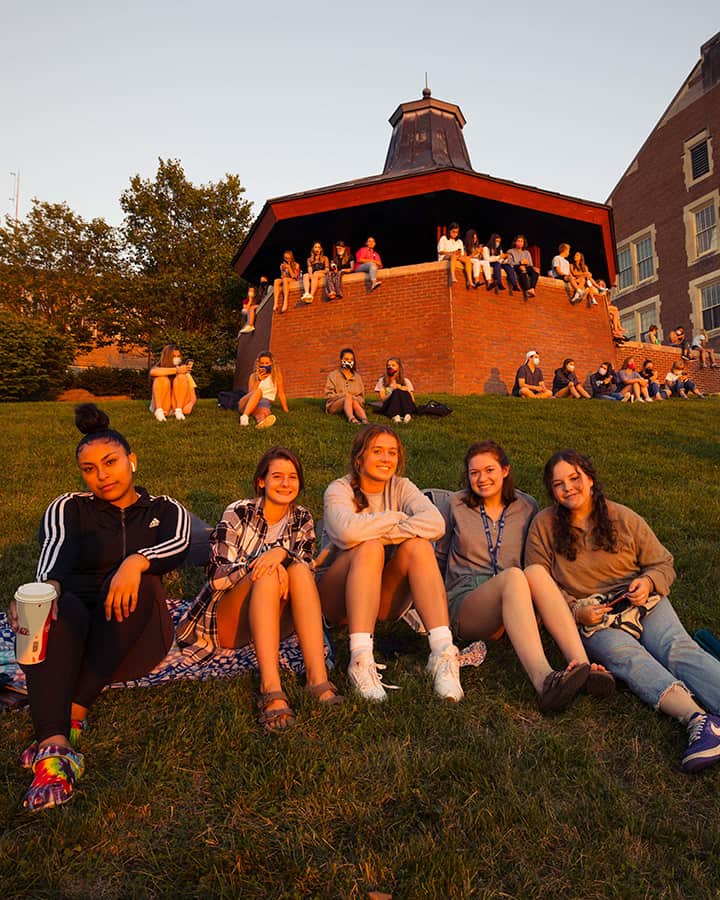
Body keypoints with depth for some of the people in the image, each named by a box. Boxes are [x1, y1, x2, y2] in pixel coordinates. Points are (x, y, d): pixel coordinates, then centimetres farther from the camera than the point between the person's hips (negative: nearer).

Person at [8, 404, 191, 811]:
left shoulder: (167, 510, 12)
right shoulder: (69, 508, 12)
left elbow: (179, 547, -11)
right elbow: (55, 549, -11)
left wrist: (137, 562, -34)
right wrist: (47, 586, -36)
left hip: (134, 640, 0)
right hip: (73, 631, 0)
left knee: (139, 581, -31)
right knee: (59, 607, -34)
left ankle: (76, 709, -30)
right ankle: (55, 747, -49)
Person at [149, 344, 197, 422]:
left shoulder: (184, 371, 0)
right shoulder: (158, 367, -1)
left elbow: (193, 397, -6)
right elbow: (153, 372, -30)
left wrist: (190, 404, -30)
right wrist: (176, 370, -33)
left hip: (178, 404, 1)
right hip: (161, 405, -1)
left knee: (181, 378, -18)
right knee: (162, 378, -22)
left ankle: (179, 411, -25)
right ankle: (159, 411, -28)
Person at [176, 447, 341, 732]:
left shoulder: (302, 520, 6)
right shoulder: (238, 513, -5)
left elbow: (307, 567, -9)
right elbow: (217, 575, -12)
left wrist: (282, 553, -31)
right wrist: (264, 563, -28)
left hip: (274, 620, 3)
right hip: (226, 623, -2)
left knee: (299, 570, -27)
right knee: (268, 575, -32)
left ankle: (318, 677, -38)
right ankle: (271, 687, -46)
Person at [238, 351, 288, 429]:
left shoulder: (277, 375, 10)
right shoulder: (254, 376, 14)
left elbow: (281, 393, 9)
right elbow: (251, 393, 2)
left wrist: (286, 410, 4)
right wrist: (258, 380, -8)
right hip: (247, 403, 1)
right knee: (258, 391, -34)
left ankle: (262, 421, -78)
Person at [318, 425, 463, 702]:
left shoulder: (401, 487, 2)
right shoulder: (339, 490, -7)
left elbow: (435, 523, -19)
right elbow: (348, 530, -31)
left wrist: (375, 530, -24)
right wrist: (397, 518, -18)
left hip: (387, 601, 3)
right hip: (338, 597, -3)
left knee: (418, 545, -24)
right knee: (370, 547, -32)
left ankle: (443, 652, -34)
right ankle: (361, 659, -39)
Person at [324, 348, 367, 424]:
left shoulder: (357, 376, 19)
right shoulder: (333, 375, 9)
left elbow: (361, 396, 15)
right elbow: (328, 395, -2)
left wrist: (355, 398, -9)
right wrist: (344, 395, -14)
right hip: (335, 405, -2)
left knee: (354, 401, -33)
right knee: (348, 396, -33)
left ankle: (364, 419, -64)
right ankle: (351, 418, -61)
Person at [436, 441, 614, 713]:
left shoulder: (526, 507, 13)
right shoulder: (456, 505, 9)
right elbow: (439, 555, 17)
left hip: (511, 604, 2)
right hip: (464, 604, -2)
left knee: (536, 571, -33)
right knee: (512, 576, -37)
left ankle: (583, 667, -47)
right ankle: (544, 681, -58)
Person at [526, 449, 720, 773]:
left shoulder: (624, 518, 8)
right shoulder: (544, 526, 4)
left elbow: (663, 564, 13)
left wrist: (648, 582, -11)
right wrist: (575, 612, -12)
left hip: (642, 602, 2)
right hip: (588, 616, -2)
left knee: (678, 647, -27)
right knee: (626, 655, -32)